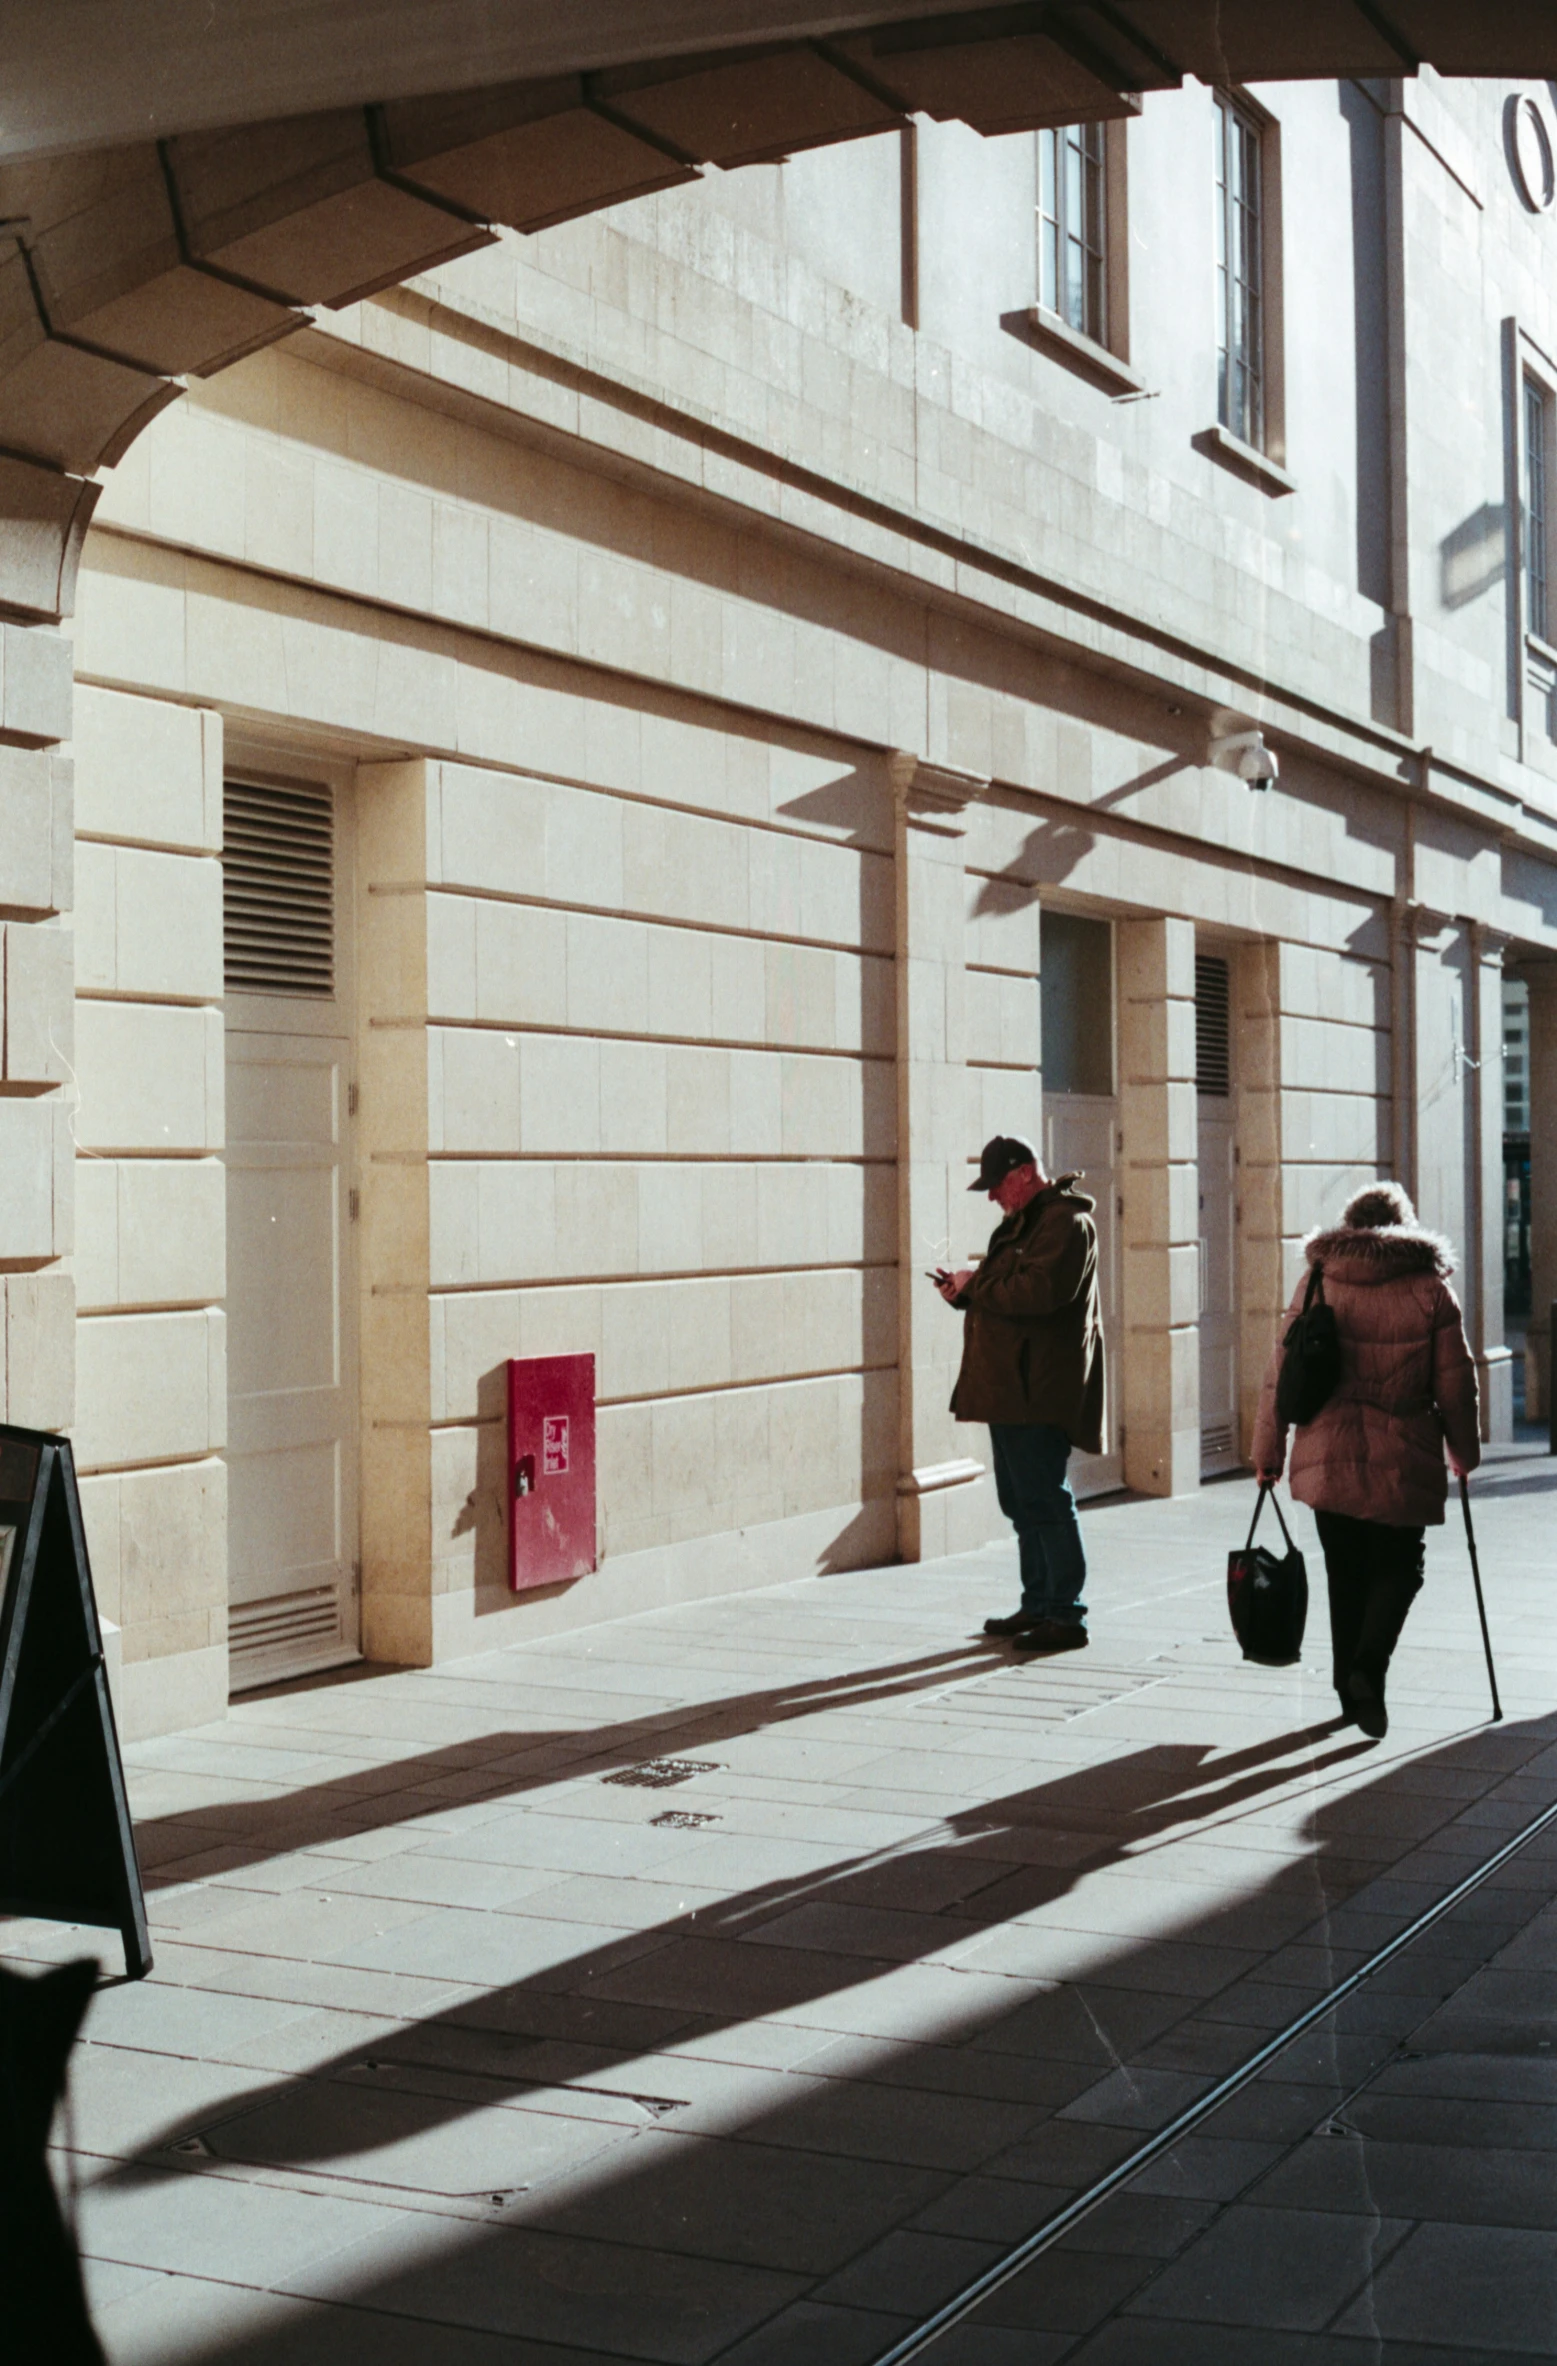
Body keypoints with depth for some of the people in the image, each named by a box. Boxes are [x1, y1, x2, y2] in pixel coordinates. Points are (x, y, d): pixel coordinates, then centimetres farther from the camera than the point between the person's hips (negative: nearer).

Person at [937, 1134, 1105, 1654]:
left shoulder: (1065, 1222, -12)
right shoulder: (1023, 1221, 20)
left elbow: (1037, 1292, -25)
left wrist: (976, 1285, -14)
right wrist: (966, 1292, 5)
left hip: (1041, 1391, -10)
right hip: (1010, 1387, 10)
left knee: (1044, 1500, -8)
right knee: (1020, 1500, 15)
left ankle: (1066, 1616, -4)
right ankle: (1037, 1606, 23)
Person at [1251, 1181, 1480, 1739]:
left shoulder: (1317, 1283, 3)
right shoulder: (1430, 1289, -1)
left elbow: (1281, 1373, 1)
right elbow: (1455, 1382, 1)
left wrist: (1267, 1452, 8)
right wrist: (1464, 1453, 14)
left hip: (1327, 1457, 2)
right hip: (1402, 1462, -2)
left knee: (1345, 1575, 13)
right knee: (1398, 1568, 11)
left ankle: (1352, 1692, 18)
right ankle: (1368, 1667, -11)